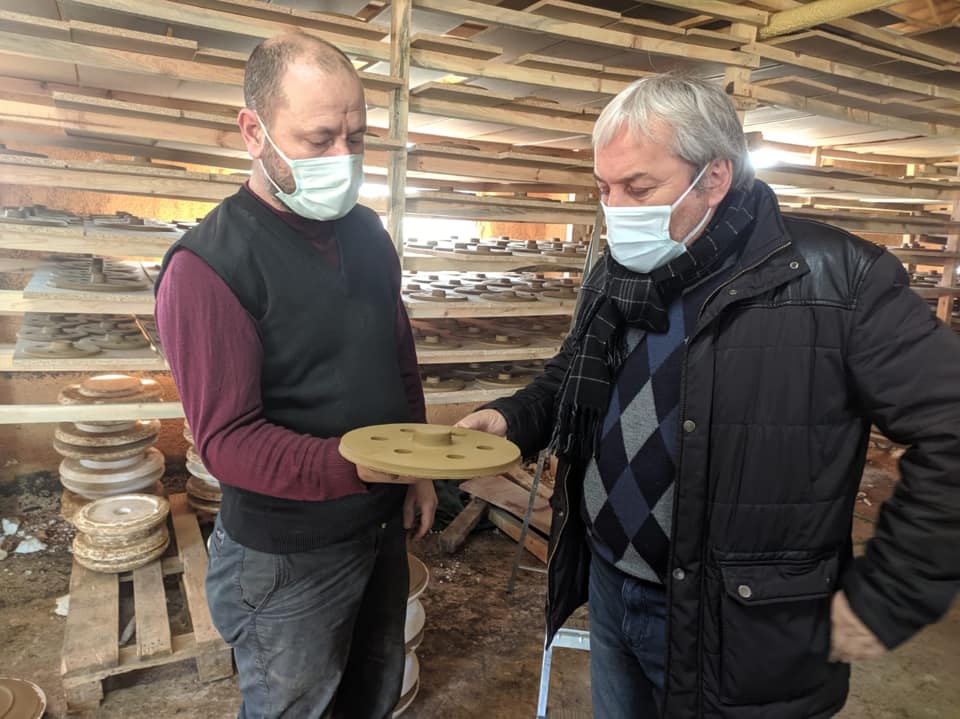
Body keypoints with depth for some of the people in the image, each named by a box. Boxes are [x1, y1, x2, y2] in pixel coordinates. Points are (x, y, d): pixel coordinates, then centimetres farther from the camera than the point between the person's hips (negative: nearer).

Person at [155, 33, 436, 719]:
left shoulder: (367, 233, 1)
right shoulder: (207, 264, -19)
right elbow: (228, 438, -23)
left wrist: (417, 468, 8)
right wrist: (352, 464, -35)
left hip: (385, 524, 6)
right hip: (291, 557, -6)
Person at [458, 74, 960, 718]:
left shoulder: (836, 280, -19)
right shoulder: (614, 277, 1)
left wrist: (884, 601, -15)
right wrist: (512, 419, -2)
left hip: (733, 628, -5)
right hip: (608, 589, 6)